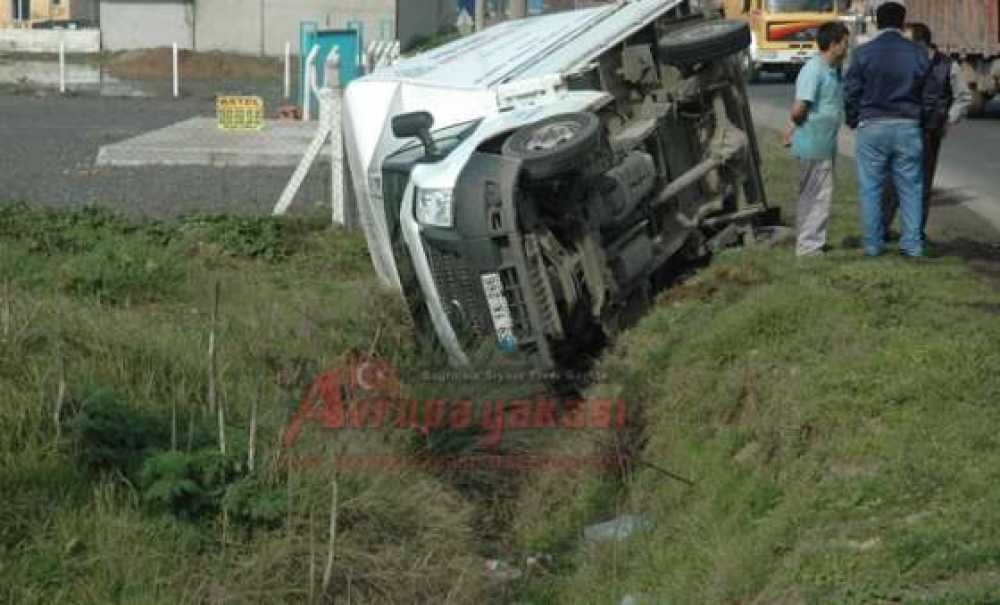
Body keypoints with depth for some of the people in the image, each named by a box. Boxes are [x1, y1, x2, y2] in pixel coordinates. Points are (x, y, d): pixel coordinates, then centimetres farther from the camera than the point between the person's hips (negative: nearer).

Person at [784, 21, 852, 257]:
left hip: (827, 145, 10)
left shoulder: (834, 71, 12)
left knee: (820, 195, 17)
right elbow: (799, 109, -24)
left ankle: (813, 242, 27)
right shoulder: (813, 70, -19)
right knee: (817, 196, -4)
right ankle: (809, 246, 2)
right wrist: (797, 125, -4)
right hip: (814, 146, -10)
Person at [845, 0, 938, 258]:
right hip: (908, 128, 1)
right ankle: (912, 244, 6)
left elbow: (852, 92, -2)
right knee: (910, 187, 8)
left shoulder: (864, 53, -4)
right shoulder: (917, 53, 2)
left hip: (872, 127, -1)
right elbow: (930, 96, 6)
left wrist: (853, 121, 13)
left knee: (871, 188, 6)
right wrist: (921, 120, 20)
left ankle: (872, 243, 8)